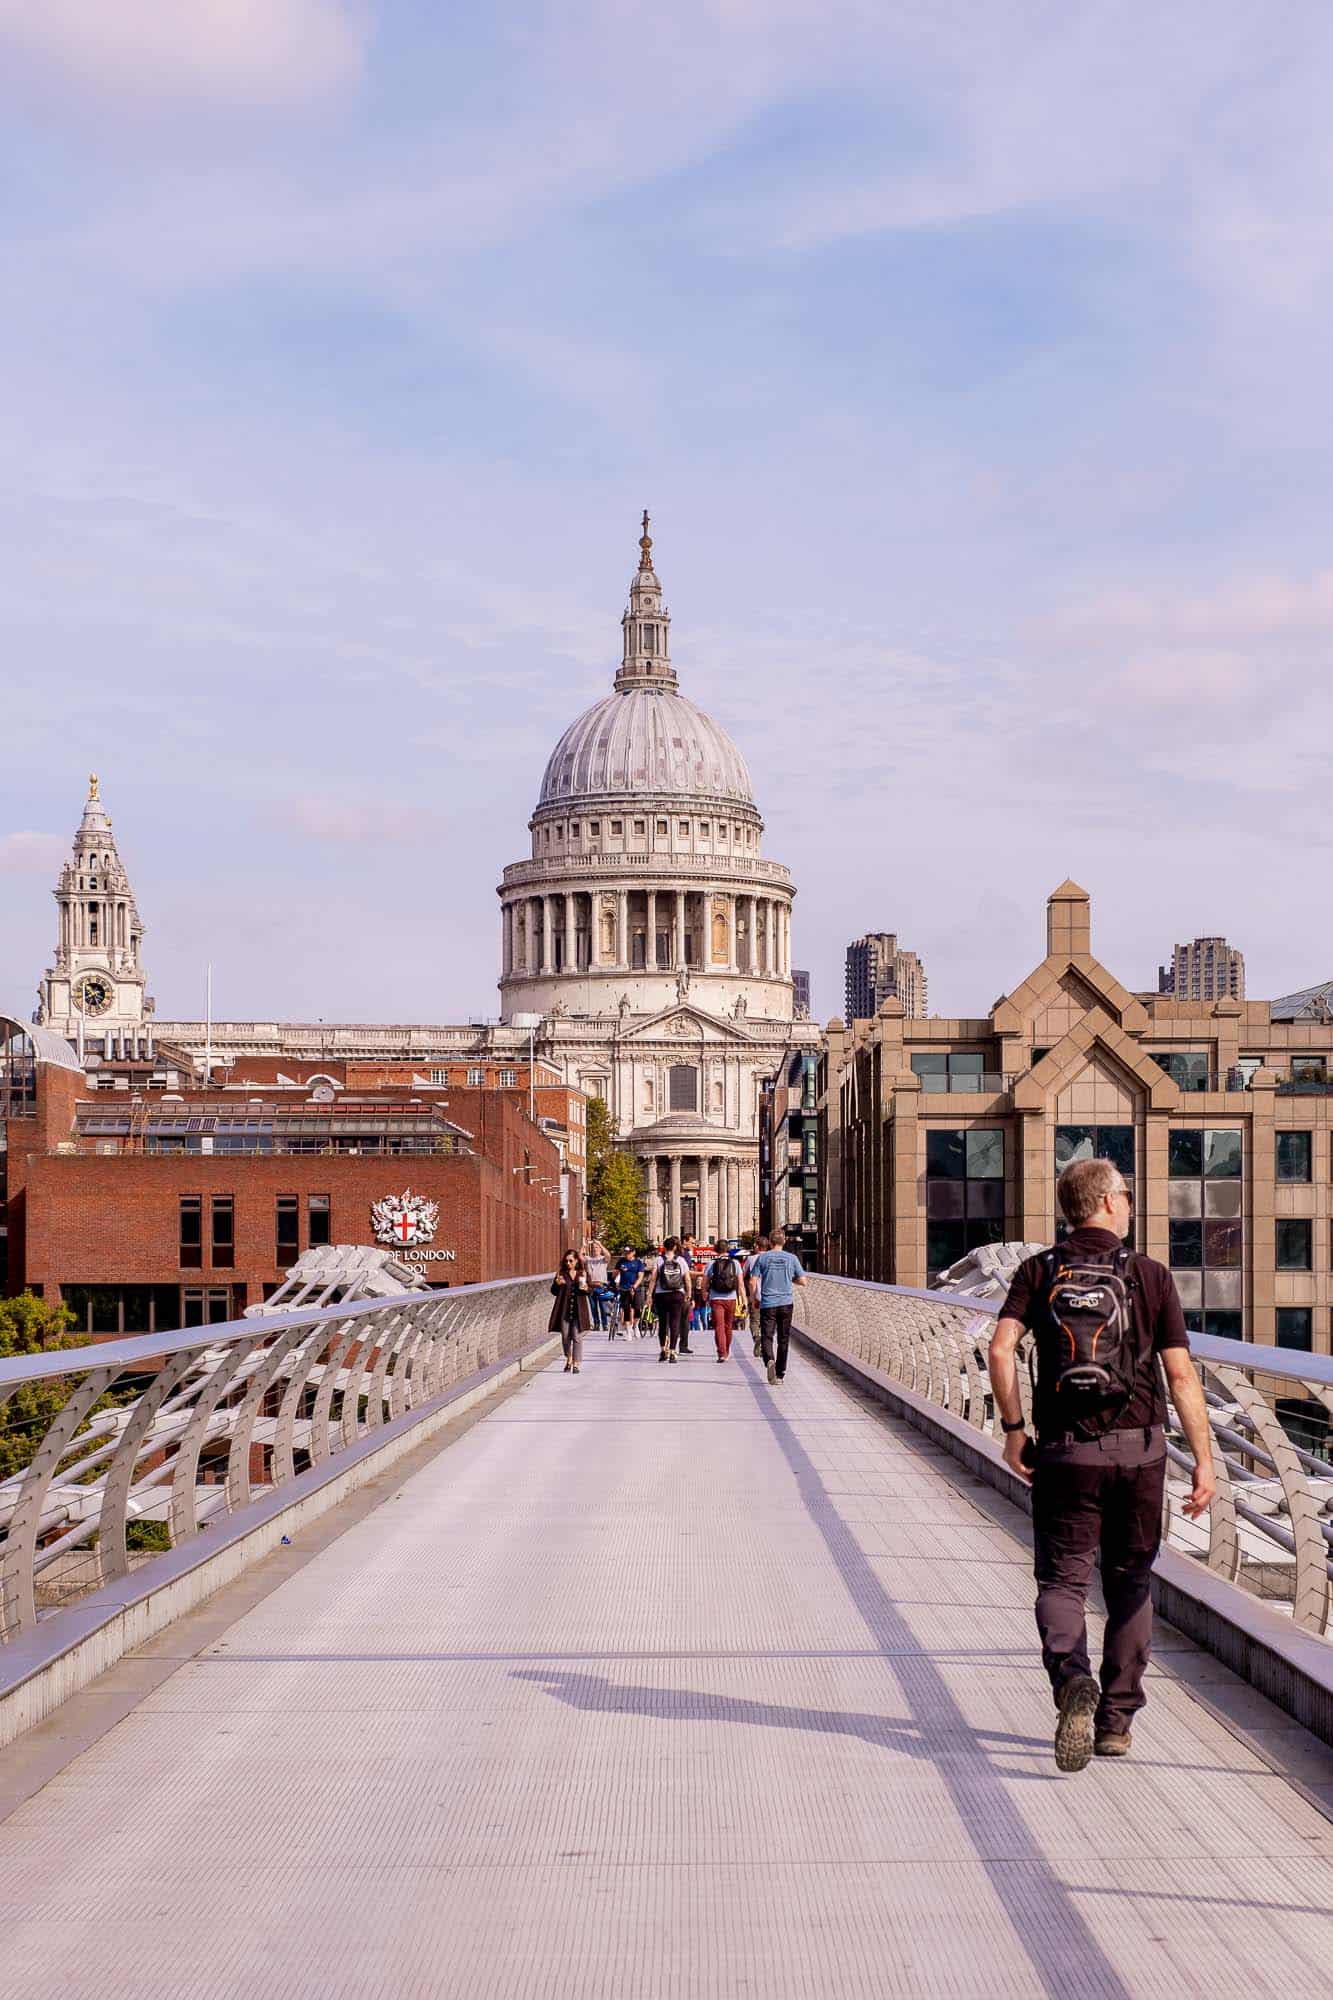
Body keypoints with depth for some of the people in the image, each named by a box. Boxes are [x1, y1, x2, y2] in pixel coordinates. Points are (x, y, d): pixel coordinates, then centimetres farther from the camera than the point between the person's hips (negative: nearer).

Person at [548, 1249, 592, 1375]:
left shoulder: (583, 1273, 6)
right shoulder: (561, 1274, 4)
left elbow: (591, 1290, 11)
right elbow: (554, 1291, 5)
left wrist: (586, 1289, -11)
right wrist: (557, 1284, -15)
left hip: (579, 1310, -1)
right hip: (564, 1309, 1)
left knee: (577, 1336, -5)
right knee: (565, 1336, 6)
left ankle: (576, 1364, -1)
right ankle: (568, 1359, 29)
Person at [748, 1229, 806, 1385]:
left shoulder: (762, 1257, 0)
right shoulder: (792, 1258, 3)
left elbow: (752, 1282, -4)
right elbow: (802, 1281, 3)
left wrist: (754, 1299, 10)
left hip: (767, 1303, -1)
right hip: (786, 1303, 1)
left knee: (767, 1337, 0)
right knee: (783, 1339, 10)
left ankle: (769, 1360, -29)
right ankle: (780, 1374, 13)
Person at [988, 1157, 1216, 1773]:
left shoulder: (1039, 1272, 2)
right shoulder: (1151, 1276, -1)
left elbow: (1001, 1349, -11)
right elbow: (1181, 1375, -5)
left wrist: (1013, 1430, -2)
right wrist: (1203, 1460, -2)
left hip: (1065, 1451, 0)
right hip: (1139, 1450, 0)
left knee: (1060, 1581, 5)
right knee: (1129, 1585, 14)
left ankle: (1072, 1680, -23)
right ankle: (1116, 1722, 17)